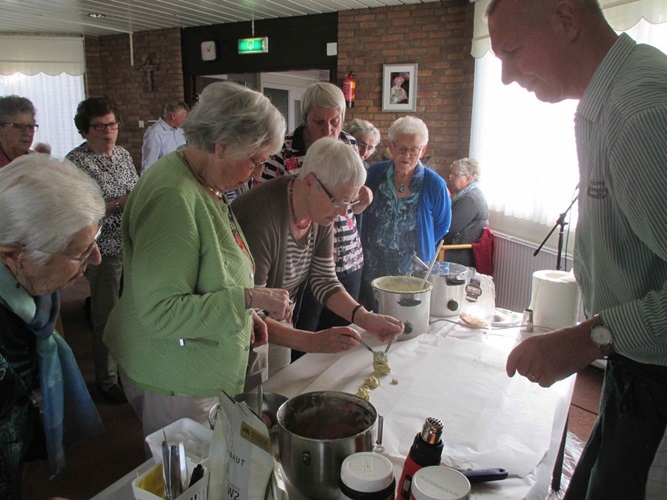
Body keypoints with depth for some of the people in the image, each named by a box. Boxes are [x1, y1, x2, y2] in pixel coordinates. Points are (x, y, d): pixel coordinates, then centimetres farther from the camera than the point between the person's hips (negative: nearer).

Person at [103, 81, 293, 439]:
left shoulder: (204, 185, 5)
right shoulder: (173, 198, -26)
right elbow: (159, 312, -28)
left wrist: (244, 314, 5)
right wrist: (249, 298, -27)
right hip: (176, 385, -9)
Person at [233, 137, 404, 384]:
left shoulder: (321, 214, -8)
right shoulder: (260, 216, -32)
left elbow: (325, 282, -1)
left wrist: (365, 317, -15)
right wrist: (312, 341, -36)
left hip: (277, 328, 7)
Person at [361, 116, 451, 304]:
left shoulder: (435, 184, -9)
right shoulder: (374, 174, -3)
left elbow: (442, 226, 4)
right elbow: (360, 211, 12)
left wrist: (418, 246, 3)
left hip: (413, 274, -2)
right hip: (372, 272, 2)